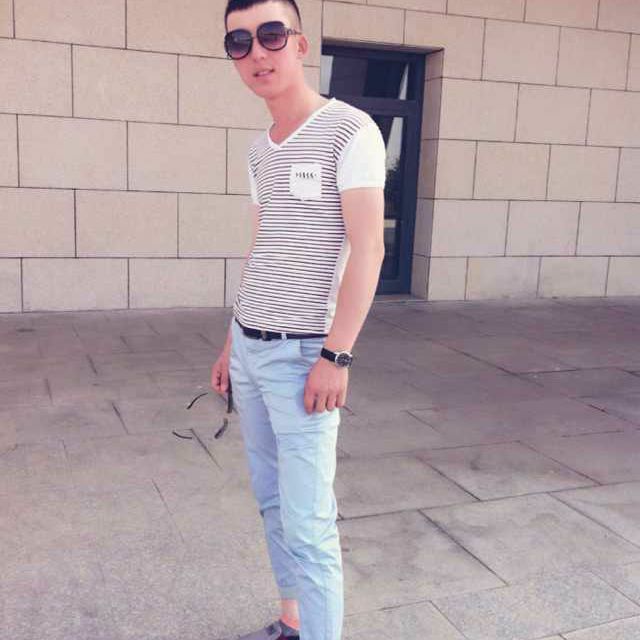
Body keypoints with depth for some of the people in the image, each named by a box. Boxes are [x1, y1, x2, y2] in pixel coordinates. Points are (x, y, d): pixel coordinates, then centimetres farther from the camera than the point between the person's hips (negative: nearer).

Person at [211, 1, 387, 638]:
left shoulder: (350, 131, -8)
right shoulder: (259, 150, 13)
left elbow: (367, 249, -14)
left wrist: (335, 356, -18)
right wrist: (231, 343, 17)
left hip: (302, 356, -7)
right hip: (248, 349, 7)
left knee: (307, 523, -3)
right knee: (271, 502, 16)